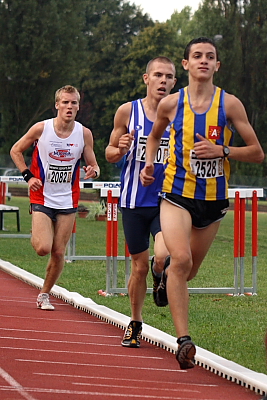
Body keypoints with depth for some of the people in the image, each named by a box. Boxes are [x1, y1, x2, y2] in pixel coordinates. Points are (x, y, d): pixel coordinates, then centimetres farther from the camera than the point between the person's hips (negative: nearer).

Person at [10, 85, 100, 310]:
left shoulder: (84, 134, -3)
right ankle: (35, 234, 22)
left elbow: (93, 165, 6)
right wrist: (28, 176, -6)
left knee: (59, 253, 1)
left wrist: (93, 171, -19)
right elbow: (16, 151, 5)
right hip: (42, 199, -2)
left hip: (68, 202, 2)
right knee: (43, 249, -15)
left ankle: (44, 294, 21)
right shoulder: (41, 129, -9)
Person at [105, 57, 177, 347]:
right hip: (134, 202, 1)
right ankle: (135, 323, 28)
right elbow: (110, 154, 9)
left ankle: (159, 279, 16)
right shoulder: (128, 112, 1)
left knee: (163, 256, -22)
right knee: (139, 266, 7)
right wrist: (120, 149, -14)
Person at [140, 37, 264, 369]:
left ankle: (165, 275, 56)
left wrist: (222, 151, -16)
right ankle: (183, 340, -24)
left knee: (189, 270, 17)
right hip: (177, 194, -1)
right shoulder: (170, 104, 0)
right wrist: (149, 163, 5)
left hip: (213, 199, 1)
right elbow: (155, 135, 22)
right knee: (181, 258, -25)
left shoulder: (229, 104, -4)